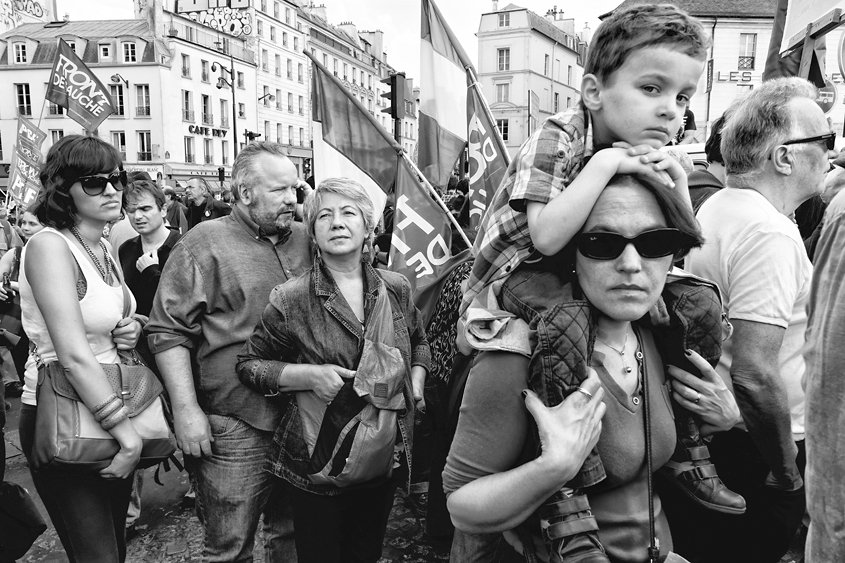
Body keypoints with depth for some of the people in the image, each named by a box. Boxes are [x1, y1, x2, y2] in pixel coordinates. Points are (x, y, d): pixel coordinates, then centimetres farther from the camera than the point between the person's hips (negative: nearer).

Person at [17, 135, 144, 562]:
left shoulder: (103, 248, 8)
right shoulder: (50, 245, -17)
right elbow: (73, 355, -23)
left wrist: (129, 332, 1)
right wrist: (124, 427, -21)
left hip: (109, 405, 8)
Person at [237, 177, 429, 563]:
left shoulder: (397, 289, 0)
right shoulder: (292, 299, -12)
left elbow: (419, 342, 18)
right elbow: (249, 365, -5)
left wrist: (416, 381, 0)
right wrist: (309, 375, -20)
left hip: (385, 456, 4)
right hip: (316, 463, -3)